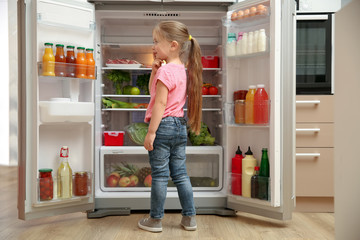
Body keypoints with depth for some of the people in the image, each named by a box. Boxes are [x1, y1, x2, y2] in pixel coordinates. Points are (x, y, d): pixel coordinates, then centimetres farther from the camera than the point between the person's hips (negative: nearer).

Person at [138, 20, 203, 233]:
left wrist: (151, 132, -18)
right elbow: (153, 91, 20)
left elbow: (160, 103, -20)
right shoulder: (182, 70, 13)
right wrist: (154, 69, 8)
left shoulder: (165, 71, -14)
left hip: (163, 125, -8)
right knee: (180, 173, 14)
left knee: (159, 175, 2)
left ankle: (155, 220, 14)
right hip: (180, 126, 8)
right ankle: (189, 218, 20)